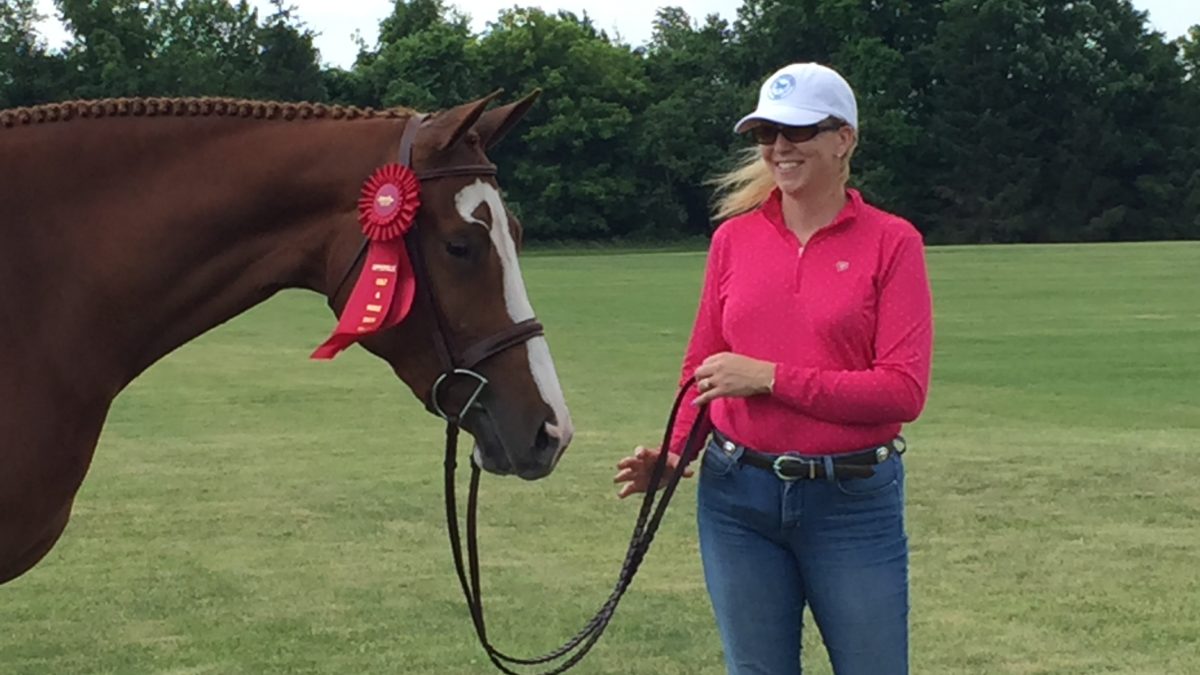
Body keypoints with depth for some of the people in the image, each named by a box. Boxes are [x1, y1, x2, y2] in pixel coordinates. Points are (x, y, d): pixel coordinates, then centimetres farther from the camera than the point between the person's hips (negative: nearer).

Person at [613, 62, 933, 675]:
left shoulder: (891, 242, -5)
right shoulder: (733, 238, 5)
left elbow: (903, 390, -13)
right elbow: (703, 367, 12)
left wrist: (771, 377, -17)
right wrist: (673, 451, -7)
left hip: (853, 500, -3)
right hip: (737, 494, 3)